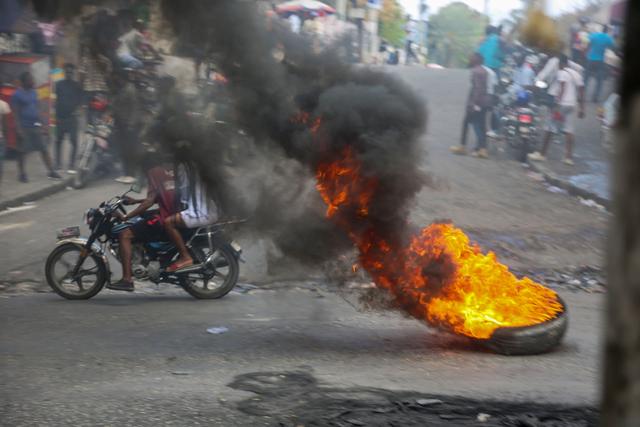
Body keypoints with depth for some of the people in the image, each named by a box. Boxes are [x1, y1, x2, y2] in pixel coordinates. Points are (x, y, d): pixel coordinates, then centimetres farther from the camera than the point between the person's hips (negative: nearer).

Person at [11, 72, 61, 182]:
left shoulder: (33, 92, 10)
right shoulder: (17, 94, -11)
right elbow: (16, 113, -12)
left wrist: (42, 124, 14)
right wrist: (19, 129, -18)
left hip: (36, 126, 6)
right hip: (24, 127, -6)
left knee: (44, 148, 3)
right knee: (22, 151, 4)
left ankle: (51, 172, 6)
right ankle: (22, 174, 14)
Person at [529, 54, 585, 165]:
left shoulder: (562, 73, -8)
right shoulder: (577, 74, 15)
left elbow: (562, 89, -19)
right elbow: (581, 92, 13)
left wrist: (557, 105, -23)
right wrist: (581, 108, 16)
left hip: (561, 104, -7)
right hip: (572, 105, 7)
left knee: (549, 129, 1)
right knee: (569, 131, 4)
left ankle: (542, 154, 6)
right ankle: (569, 157, -3)